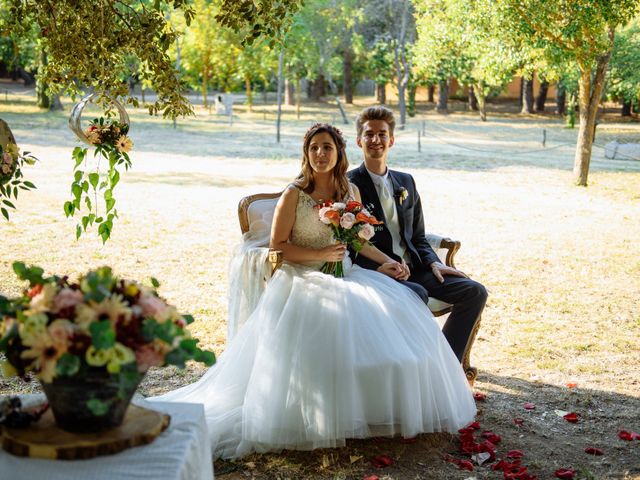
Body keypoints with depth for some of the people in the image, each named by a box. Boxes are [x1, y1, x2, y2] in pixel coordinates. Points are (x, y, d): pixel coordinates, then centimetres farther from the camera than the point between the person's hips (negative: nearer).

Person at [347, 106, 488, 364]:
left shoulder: (406, 182, 17)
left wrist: (433, 263, 0)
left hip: (412, 267, 7)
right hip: (375, 272, -6)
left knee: (474, 292, -9)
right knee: (417, 294, -36)